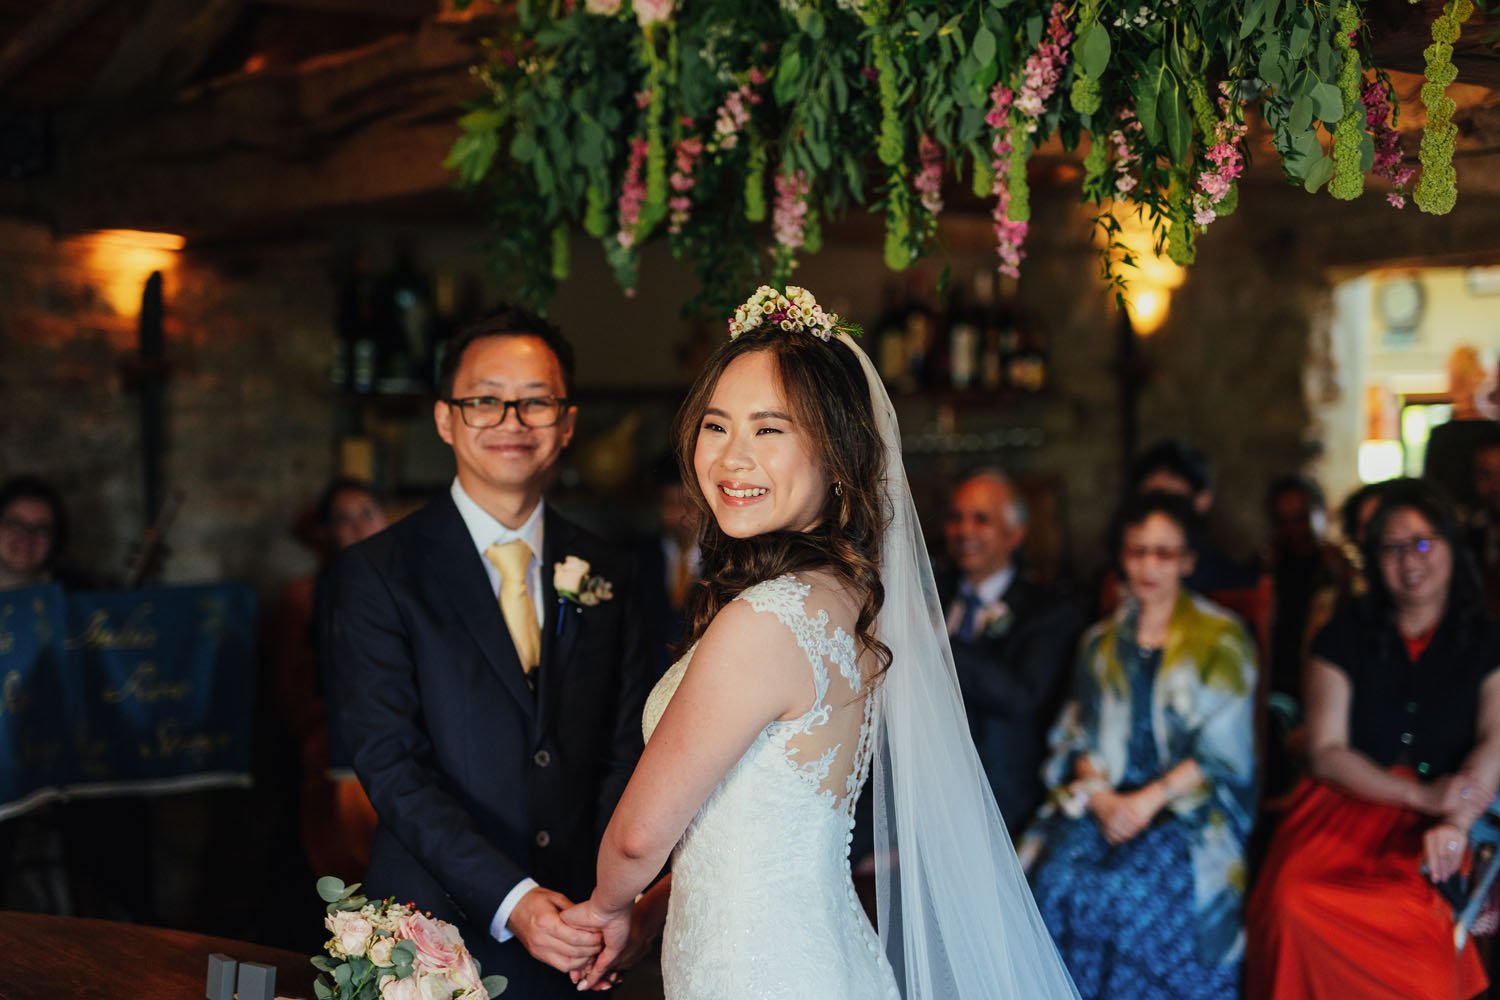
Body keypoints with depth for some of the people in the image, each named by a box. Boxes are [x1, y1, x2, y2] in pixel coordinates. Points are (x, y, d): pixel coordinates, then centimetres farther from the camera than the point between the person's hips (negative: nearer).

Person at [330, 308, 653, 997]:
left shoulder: (608, 576, 5)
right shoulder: (376, 573, -7)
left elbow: (627, 754, 3)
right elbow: (390, 764, -14)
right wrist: (512, 901, -23)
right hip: (434, 940, -3)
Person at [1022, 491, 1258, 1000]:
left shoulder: (1221, 639, 5)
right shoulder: (1100, 643, 17)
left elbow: (1223, 751, -2)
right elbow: (1077, 737, 14)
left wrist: (1152, 799, -12)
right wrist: (1099, 794, -6)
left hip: (1194, 805, -3)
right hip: (1105, 799, 4)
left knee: (1133, 887, -30)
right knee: (1057, 876, -24)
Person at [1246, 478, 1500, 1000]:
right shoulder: (1344, 637, 10)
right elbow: (1326, 754, 2)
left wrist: (1454, 824, -26)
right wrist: (1423, 794, -12)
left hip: (1426, 837, -1)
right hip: (1342, 812, 1)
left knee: (1413, 921, -31)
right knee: (1294, 903, -30)